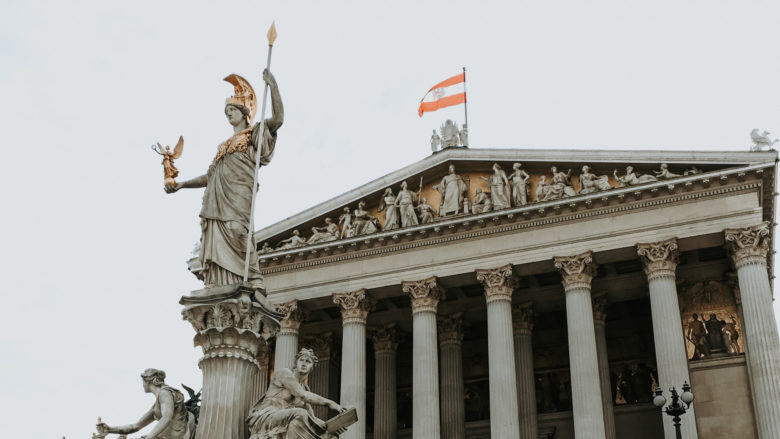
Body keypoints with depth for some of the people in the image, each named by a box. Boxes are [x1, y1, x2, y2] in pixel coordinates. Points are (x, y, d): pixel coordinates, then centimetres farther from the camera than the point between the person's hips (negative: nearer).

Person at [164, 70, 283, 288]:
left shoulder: (254, 134, 12)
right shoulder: (224, 146, 31)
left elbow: (278, 119, -6)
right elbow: (209, 176, 28)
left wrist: (272, 85, -9)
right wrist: (180, 185, 20)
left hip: (238, 197, -6)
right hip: (217, 200, 6)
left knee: (236, 234, -22)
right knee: (216, 244, -6)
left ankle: (254, 280, -24)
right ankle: (216, 290, -11)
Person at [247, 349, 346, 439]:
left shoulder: (305, 388, 18)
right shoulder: (284, 372, -5)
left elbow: (311, 417, 11)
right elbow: (302, 395, -18)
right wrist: (330, 403, -18)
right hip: (265, 420, -8)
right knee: (300, 415, -37)